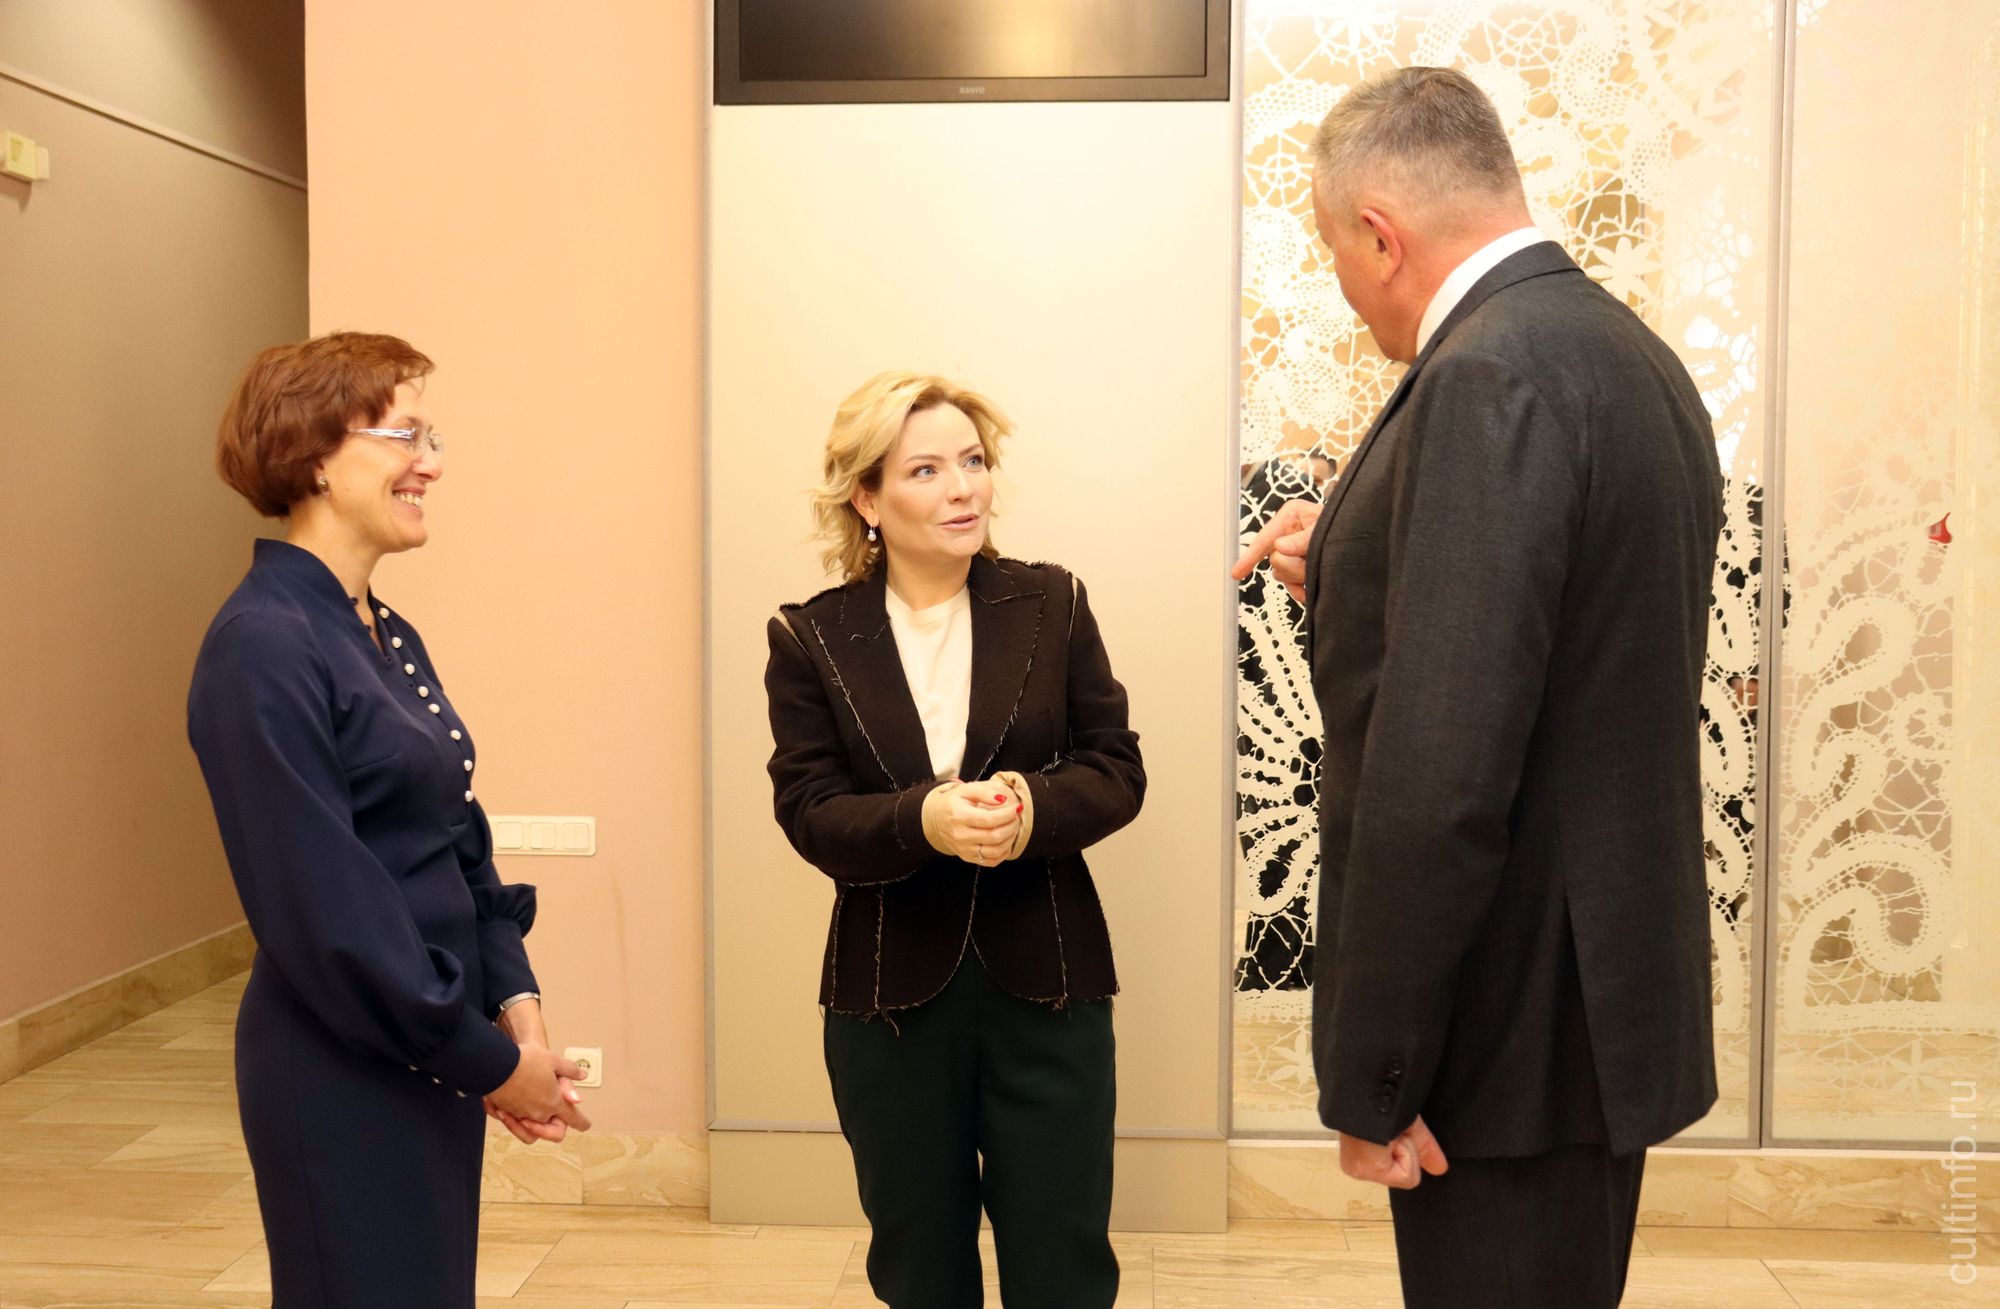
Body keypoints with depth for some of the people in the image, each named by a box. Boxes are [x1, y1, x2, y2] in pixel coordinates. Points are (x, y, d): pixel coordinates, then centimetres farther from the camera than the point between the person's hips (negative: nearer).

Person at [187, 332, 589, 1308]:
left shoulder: (391, 639, 9)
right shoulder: (261, 649, -18)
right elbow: (325, 907, -22)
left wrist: (515, 1000, -2)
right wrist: (491, 1063, -15)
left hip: (434, 1057, 8)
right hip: (344, 1076, -8)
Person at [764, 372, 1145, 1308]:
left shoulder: (1053, 605, 1)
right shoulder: (810, 638, -2)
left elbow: (1117, 772, -2)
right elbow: (812, 816, -8)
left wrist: (1029, 808, -23)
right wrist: (925, 821, -28)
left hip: (1045, 981, 0)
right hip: (890, 993, 0)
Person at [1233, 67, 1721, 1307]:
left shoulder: (1491, 375, -21)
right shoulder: (1632, 352, 9)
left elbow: (1441, 776, -27)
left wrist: (1366, 1079, -19)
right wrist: (1355, 570, 8)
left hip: (1517, 1028, -10)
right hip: (1615, 979, 10)